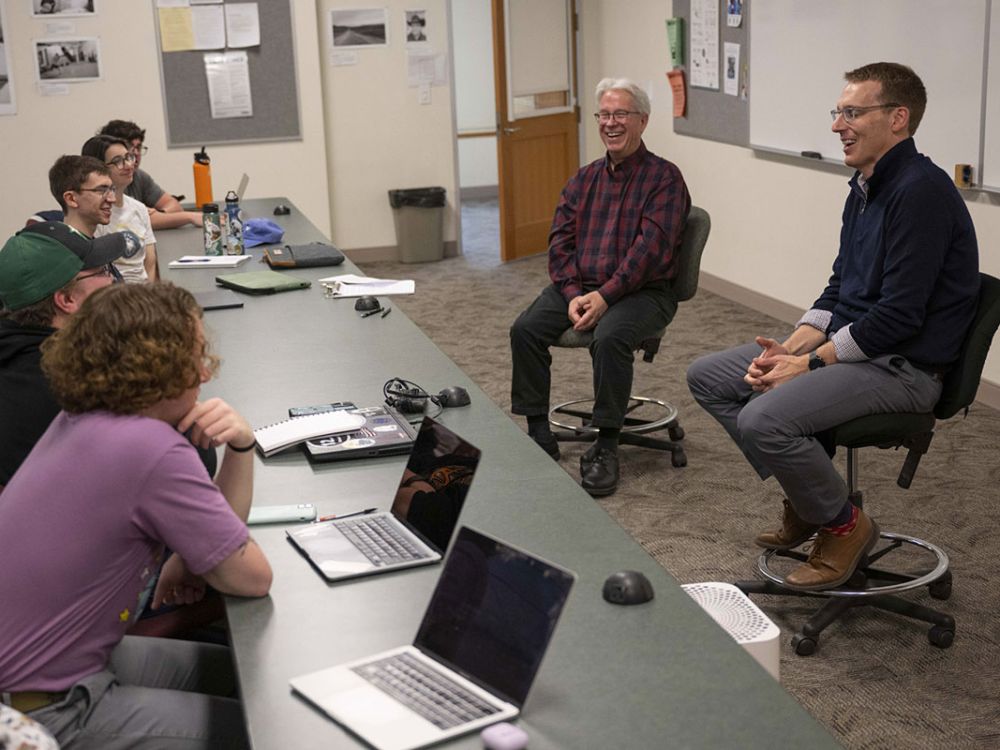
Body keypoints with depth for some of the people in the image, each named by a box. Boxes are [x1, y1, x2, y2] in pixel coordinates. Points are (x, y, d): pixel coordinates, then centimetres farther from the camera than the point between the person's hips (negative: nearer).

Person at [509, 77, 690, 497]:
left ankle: (606, 448, -20)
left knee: (610, 337, -35)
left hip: (642, 292, -5)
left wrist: (604, 296, -23)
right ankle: (539, 437, -8)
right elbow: (560, 240, 8)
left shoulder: (664, 177, -3)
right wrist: (573, 295, -10)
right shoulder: (585, 179, 15)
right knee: (525, 329, -18)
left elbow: (651, 247, -15)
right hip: (580, 288, 5)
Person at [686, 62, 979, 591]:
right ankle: (805, 497, 14)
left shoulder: (920, 192, -20)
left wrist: (809, 364, -19)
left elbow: (899, 315, -24)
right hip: (847, 342, 10)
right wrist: (791, 347, -2)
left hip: (904, 365, -10)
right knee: (707, 376, 6)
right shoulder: (865, 188, 11)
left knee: (763, 419, -30)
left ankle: (843, 525, -2)